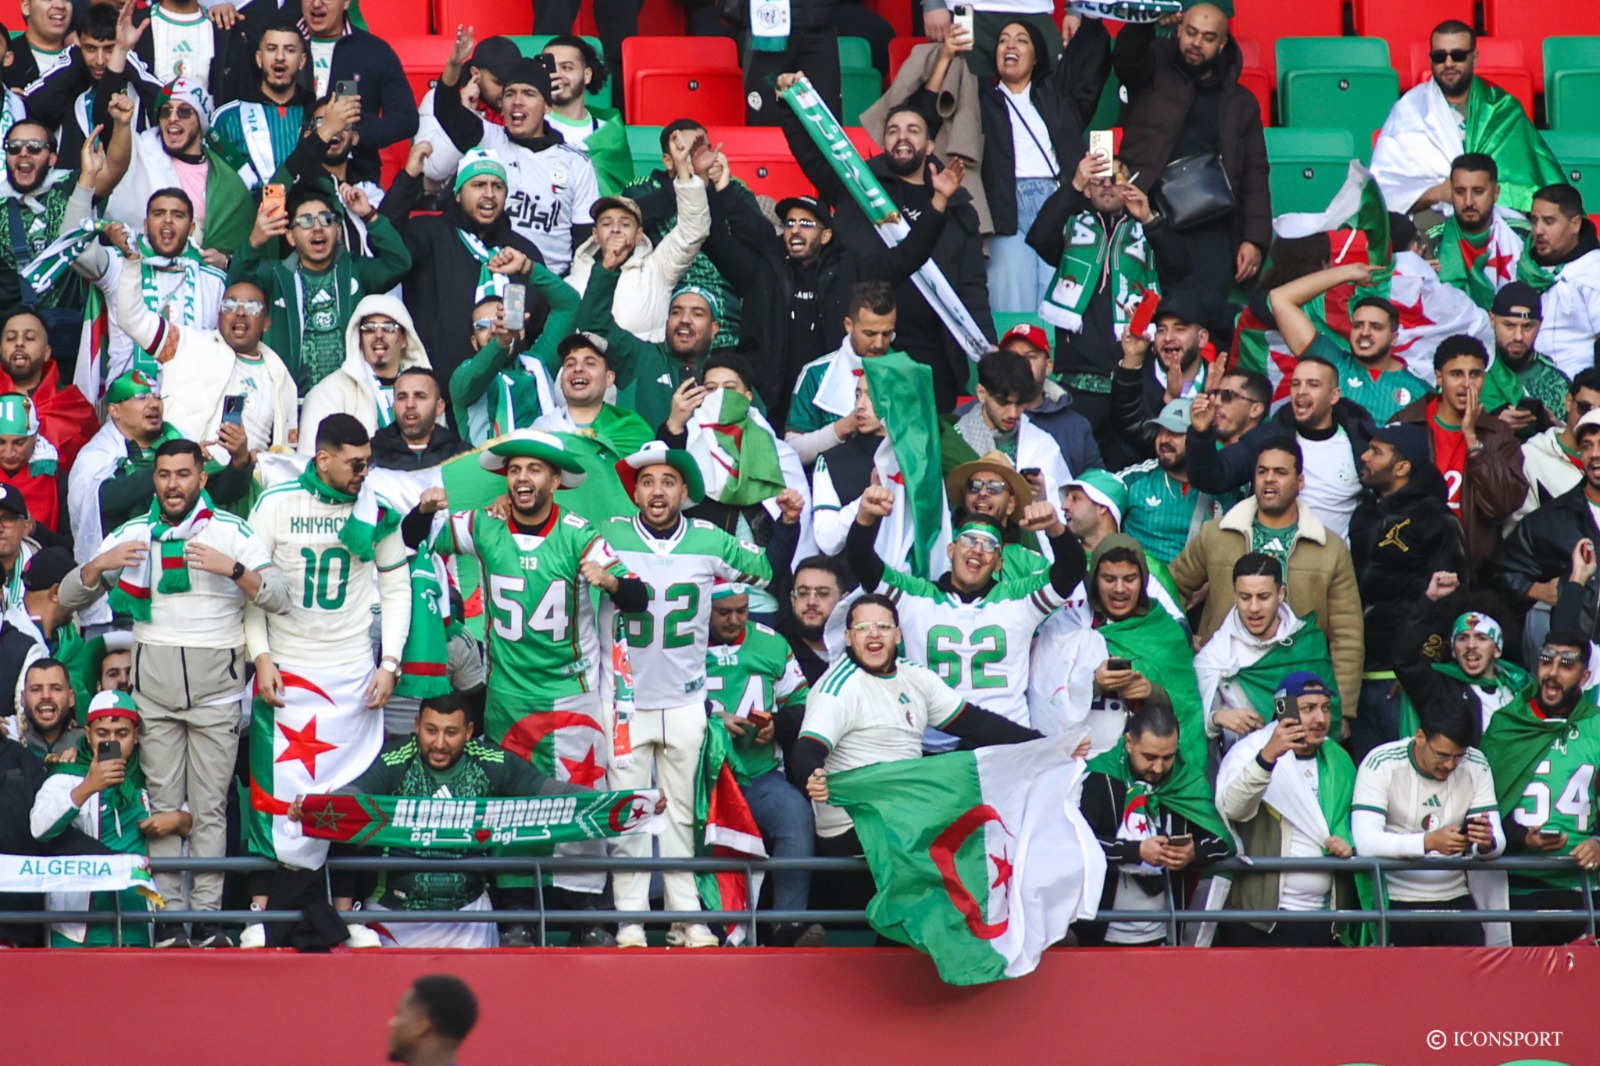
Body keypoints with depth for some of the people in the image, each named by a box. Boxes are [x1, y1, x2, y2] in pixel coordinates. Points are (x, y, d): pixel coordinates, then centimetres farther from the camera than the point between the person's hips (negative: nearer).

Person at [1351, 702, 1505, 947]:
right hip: (1395, 901, -4)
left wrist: (1487, 843, -26)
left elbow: (1498, 841, -2)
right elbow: (1364, 843, -21)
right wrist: (1429, 842, -34)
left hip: (1454, 898, 4)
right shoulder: (1381, 764, -10)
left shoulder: (1476, 766, 3)